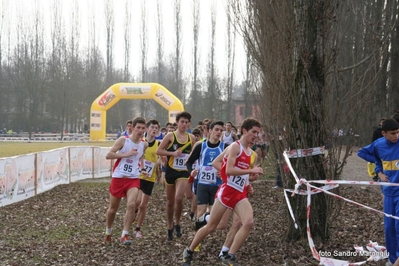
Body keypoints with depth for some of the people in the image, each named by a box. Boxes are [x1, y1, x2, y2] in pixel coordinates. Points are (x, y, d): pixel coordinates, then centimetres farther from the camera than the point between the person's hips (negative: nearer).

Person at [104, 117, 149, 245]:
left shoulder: (144, 144, 4)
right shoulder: (123, 140, -10)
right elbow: (108, 155, -14)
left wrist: (142, 169, 10)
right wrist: (126, 154, -21)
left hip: (133, 179, 2)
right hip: (118, 178, -2)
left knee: (131, 205, -21)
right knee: (113, 208, 11)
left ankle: (124, 235, -14)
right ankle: (108, 233, 35)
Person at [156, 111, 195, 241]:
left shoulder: (191, 138, 6)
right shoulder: (170, 136, -2)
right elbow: (158, 151, -6)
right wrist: (173, 153, -16)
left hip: (184, 172, 0)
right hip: (171, 171, 0)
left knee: (179, 198, -20)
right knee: (170, 201, 9)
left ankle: (177, 223, 1)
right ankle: (169, 227, 25)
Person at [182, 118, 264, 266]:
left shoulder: (253, 154, 14)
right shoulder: (235, 147, -10)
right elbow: (229, 170, -21)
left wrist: (254, 175, 4)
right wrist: (251, 170, -22)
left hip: (241, 194, 6)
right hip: (227, 191, -6)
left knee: (249, 222, -18)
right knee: (211, 227, 2)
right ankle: (189, 252, 24)